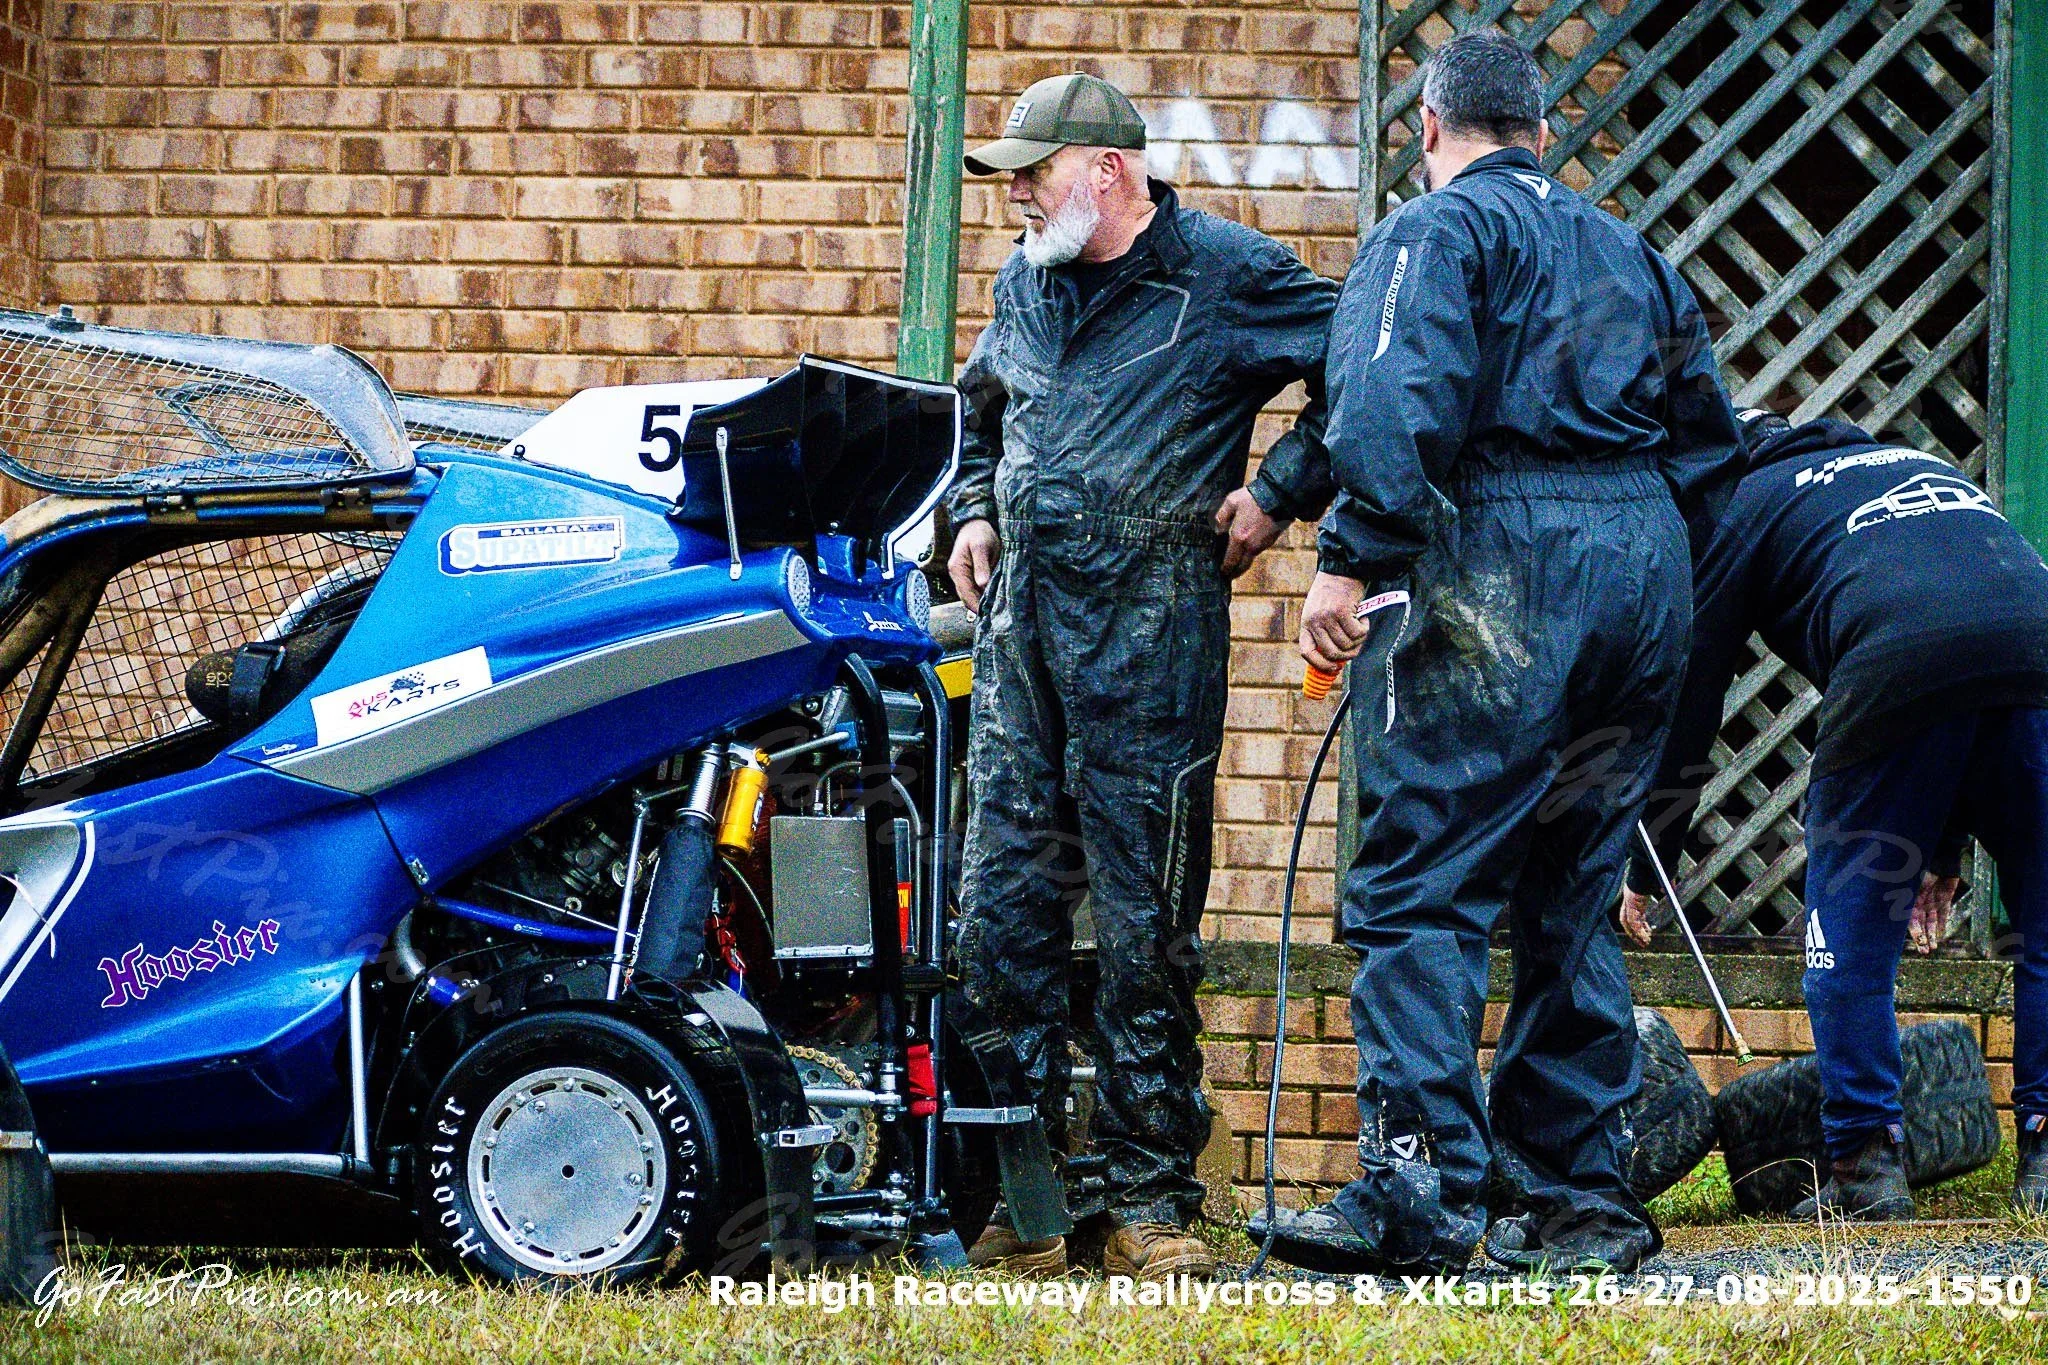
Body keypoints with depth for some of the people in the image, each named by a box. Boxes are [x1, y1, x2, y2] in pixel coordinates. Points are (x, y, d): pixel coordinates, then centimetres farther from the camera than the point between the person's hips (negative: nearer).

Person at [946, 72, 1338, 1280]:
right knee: (1002, 908, 2)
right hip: (1021, 627, 6)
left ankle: (1153, 1199, 3)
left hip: (1150, 633, -6)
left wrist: (1277, 495, -4)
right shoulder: (1025, 286, 17)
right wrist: (975, 511, 20)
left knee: (1144, 926, -3)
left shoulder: (1227, 274, -3)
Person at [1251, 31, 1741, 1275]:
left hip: (1501, 564, -7)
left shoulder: (1435, 230, 3)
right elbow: (1708, 441, 24)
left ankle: (1421, 1191, -18)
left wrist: (1353, 561, -18)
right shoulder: (1631, 254, 24)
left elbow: (1399, 401, -14)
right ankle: (1585, 1199, 11)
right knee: (1572, 900, 13)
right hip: (1647, 568, 7)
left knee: (1421, 890, -8)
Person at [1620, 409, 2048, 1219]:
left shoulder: (1745, 507, 24)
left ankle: (1866, 1162, 9)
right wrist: (1944, 854, 42)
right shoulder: (1919, 464, 40)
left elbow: (1688, 699, 23)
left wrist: (1647, 873, 32)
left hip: (1898, 667, -4)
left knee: (1850, 938, 10)